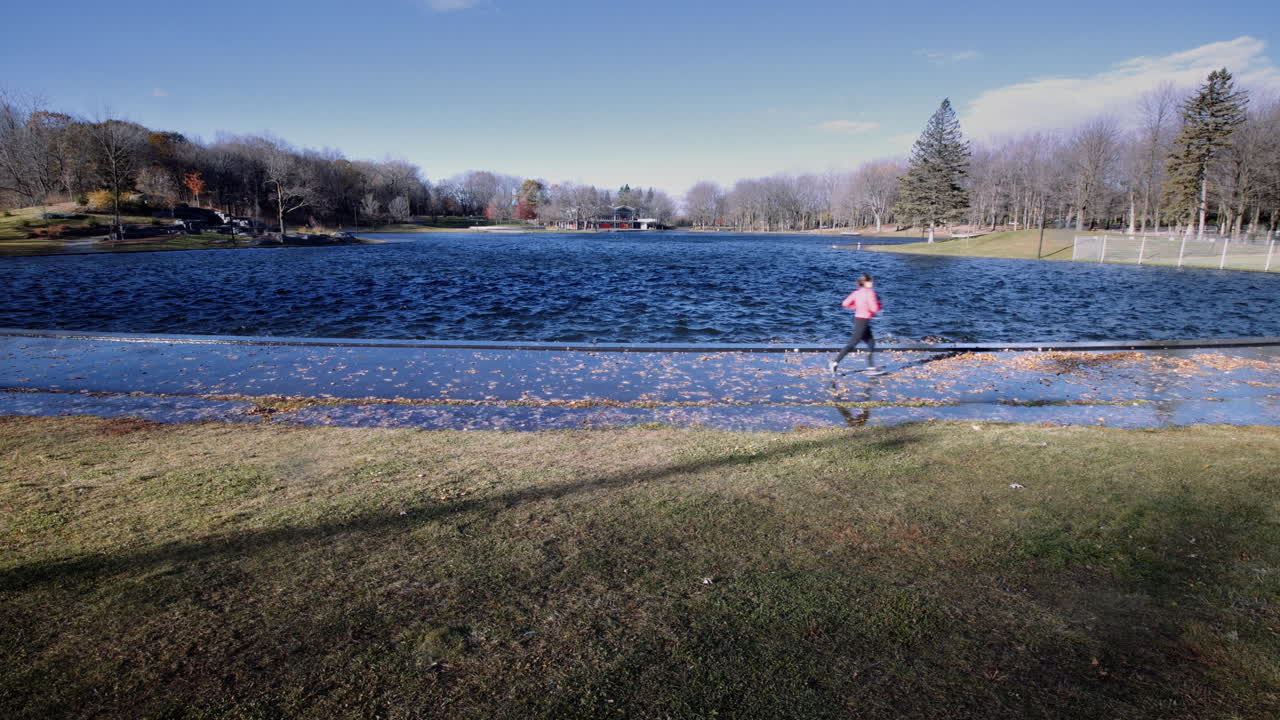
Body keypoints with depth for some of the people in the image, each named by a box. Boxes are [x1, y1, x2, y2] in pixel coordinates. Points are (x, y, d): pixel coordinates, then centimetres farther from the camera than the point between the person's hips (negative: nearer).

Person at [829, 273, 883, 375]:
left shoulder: (857, 292, 7)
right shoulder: (870, 293, -14)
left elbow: (845, 304, 7)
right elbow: (875, 309, -20)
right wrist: (878, 303, 2)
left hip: (858, 318, 9)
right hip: (863, 321, -9)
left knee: (871, 343, 13)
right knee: (852, 344, -4)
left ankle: (871, 368, 13)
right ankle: (835, 363, -3)